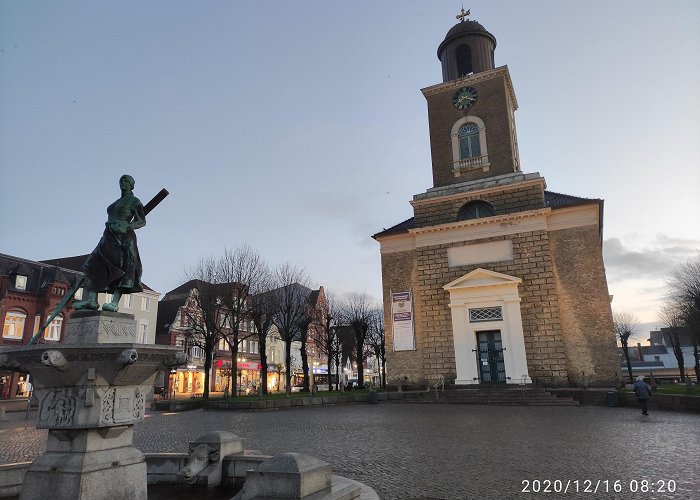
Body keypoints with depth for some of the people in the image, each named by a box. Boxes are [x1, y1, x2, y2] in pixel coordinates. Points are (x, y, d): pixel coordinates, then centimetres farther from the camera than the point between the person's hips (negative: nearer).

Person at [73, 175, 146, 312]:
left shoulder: (134, 201, 5)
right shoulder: (116, 202, 28)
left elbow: (142, 221, -3)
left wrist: (129, 227, -21)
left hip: (124, 238, -8)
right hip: (109, 238, 8)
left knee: (122, 267, -17)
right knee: (93, 264, -5)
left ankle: (115, 303, -25)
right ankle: (92, 300, -12)